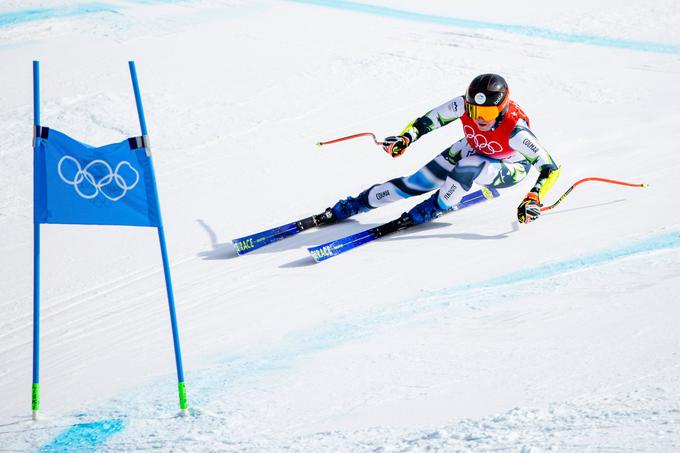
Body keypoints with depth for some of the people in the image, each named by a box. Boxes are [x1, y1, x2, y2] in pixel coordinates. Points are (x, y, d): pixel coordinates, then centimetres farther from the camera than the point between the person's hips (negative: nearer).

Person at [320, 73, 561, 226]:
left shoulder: (515, 130, -40)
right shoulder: (464, 105, -29)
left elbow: (551, 168, -34)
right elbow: (431, 119, -12)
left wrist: (534, 198, -47)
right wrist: (407, 137, -29)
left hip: (509, 170, -4)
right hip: (473, 150, 4)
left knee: (467, 169, -37)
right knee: (416, 182, -3)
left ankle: (431, 210, -13)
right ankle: (348, 207, 8)